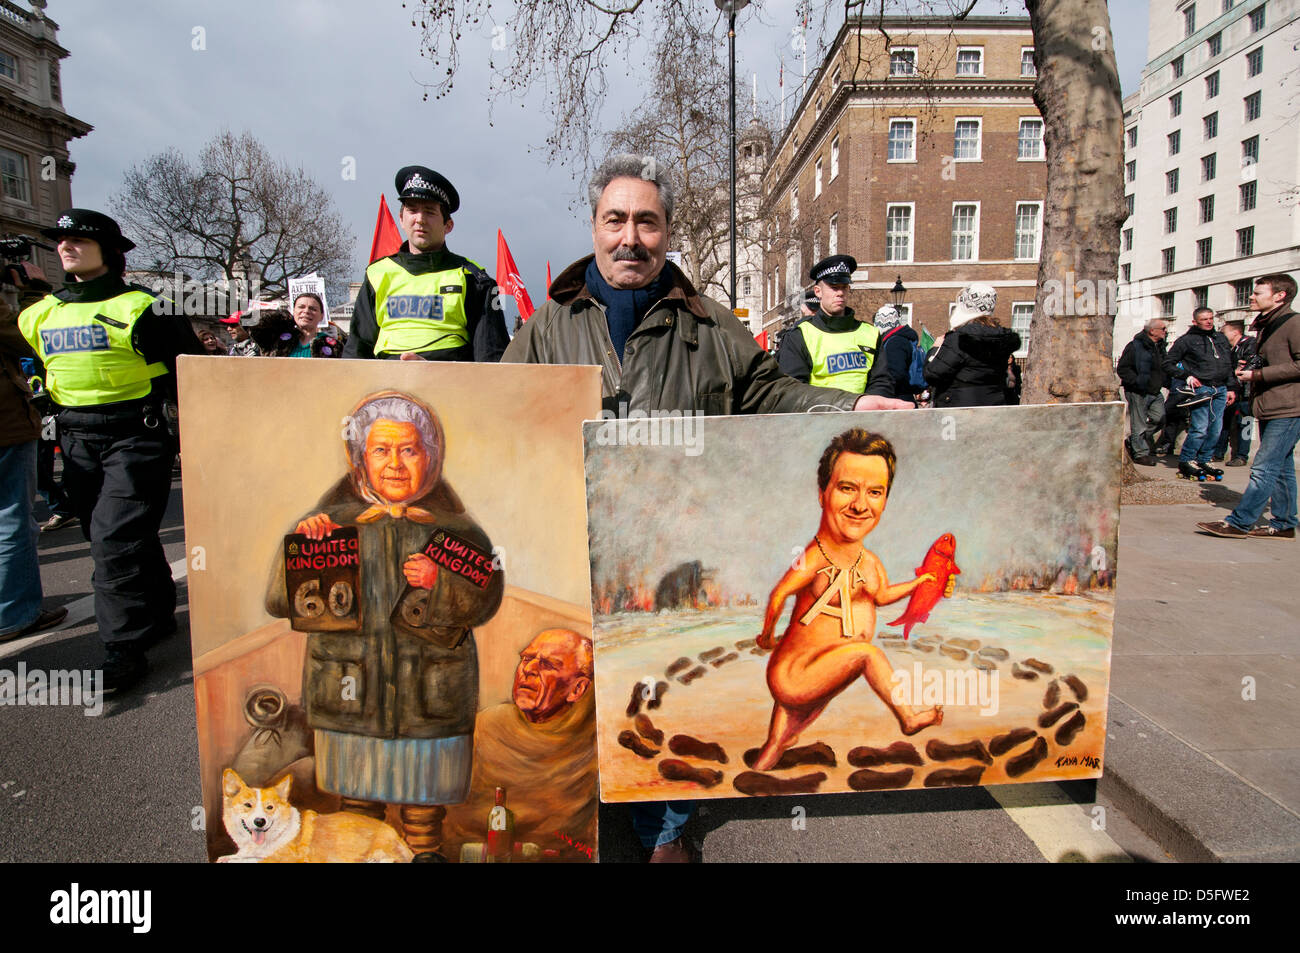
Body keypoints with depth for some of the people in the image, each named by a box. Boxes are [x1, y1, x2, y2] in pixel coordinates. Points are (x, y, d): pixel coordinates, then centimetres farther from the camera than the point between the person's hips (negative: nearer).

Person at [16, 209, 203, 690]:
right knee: (106, 538, 14)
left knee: (116, 540, -12)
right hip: (77, 444, 7)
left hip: (134, 438, -7)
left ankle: (125, 648, -4)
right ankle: (157, 615, 30)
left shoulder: (139, 308, -6)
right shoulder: (41, 314, 13)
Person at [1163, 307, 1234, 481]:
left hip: (1221, 390, 6)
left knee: (1215, 429, 6)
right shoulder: (1187, 340, 0)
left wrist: (1230, 388, 17)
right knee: (1200, 429, -10)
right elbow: (1168, 364, 0)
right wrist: (1187, 376, -10)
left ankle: (1204, 461, 17)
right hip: (1201, 389, -6)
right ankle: (1185, 461, 3)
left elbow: (1229, 365, 22)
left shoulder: (1221, 338, 18)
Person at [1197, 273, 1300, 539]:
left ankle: (1238, 522, -10)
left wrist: (1258, 374, -17)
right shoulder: (1264, 326, 18)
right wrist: (1247, 371, 11)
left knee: (1263, 468, -10)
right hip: (1269, 409, 10)